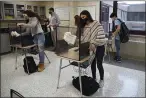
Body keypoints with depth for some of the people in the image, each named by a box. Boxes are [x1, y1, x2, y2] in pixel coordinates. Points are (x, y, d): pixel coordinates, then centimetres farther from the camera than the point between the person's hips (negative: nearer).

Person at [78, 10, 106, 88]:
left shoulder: (96, 24, -15)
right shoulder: (84, 26, 6)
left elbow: (101, 36, -22)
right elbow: (83, 36, 5)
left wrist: (94, 44, -27)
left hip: (99, 47, -6)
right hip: (90, 48, 6)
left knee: (99, 65, 3)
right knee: (92, 64, 15)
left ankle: (101, 80, 27)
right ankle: (94, 78, 34)